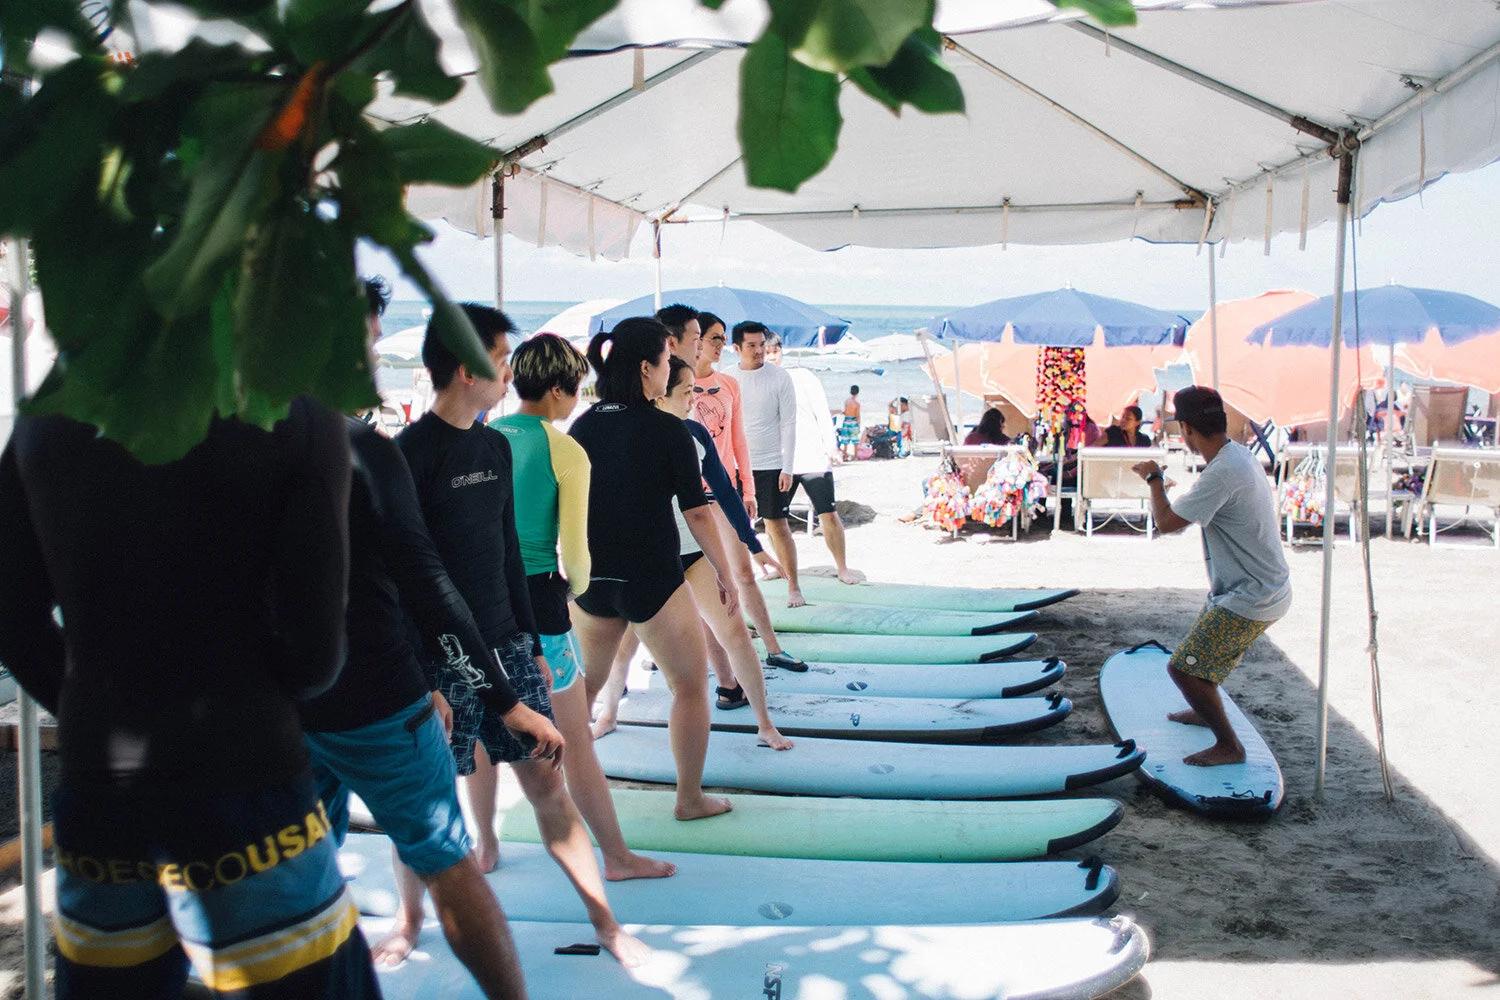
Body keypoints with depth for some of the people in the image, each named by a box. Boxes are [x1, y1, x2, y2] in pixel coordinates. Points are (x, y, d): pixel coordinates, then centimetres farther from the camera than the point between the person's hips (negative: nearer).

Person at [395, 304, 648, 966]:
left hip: (504, 645, 6)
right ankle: (410, 917, 32)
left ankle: (605, 923, 15)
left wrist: (529, 643, 16)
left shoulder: (495, 447, 10)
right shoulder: (412, 453, -12)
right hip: (440, 657, -6)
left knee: (546, 779, 7)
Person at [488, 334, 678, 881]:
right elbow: (574, 552, -9)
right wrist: (576, 589, 11)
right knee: (575, 739, 5)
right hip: (537, 596, -5)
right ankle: (617, 856, 16)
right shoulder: (566, 452, -10)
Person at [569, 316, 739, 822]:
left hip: (591, 578, 5)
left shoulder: (581, 427, 1)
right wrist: (725, 575, 1)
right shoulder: (667, 430, -12)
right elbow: (696, 513, -10)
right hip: (654, 580, -5)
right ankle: (690, 798, 19)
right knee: (690, 688, 12)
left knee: (582, 687, 23)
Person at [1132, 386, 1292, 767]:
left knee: (1183, 666, -10)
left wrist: (1153, 477, -6)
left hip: (1251, 599, -11)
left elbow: (1167, 521, -22)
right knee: (1204, 649, 31)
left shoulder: (1223, 473, -29)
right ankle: (1207, 710, 53)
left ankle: (1229, 746, 2)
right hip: (1265, 589, 11)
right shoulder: (1239, 454, 4)